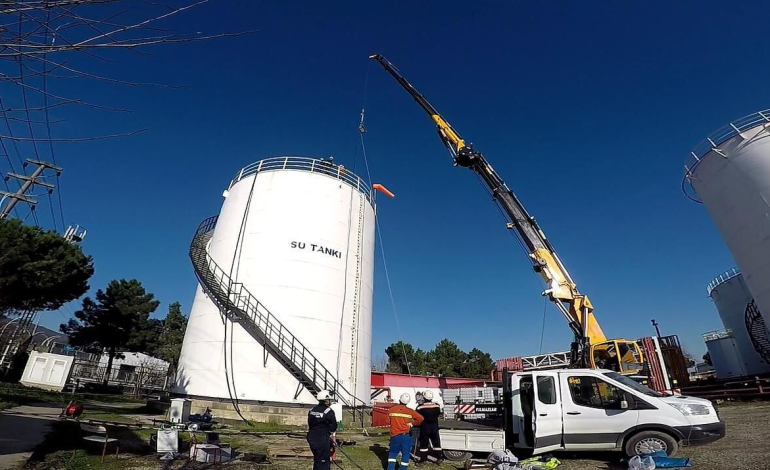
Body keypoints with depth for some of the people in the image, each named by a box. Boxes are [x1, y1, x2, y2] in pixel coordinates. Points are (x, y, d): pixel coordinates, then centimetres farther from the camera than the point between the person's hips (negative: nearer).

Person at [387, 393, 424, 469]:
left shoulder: (391, 410, -2)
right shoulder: (410, 411, -6)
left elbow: (388, 421, 10)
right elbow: (420, 419, -11)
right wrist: (412, 423, 2)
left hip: (394, 435, 2)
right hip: (406, 435, -2)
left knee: (393, 453, 19)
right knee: (405, 454, 10)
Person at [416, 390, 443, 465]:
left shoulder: (420, 407, -17)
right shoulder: (437, 406, -7)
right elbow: (438, 414, 8)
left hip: (424, 427, -3)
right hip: (434, 427, 3)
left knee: (424, 443, 8)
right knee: (436, 442, 14)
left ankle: (423, 459, 13)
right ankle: (439, 458, 18)